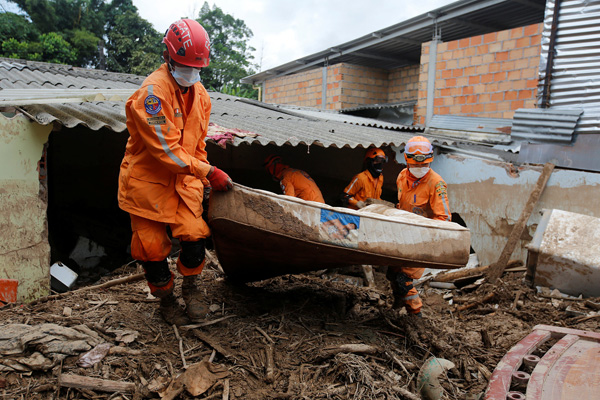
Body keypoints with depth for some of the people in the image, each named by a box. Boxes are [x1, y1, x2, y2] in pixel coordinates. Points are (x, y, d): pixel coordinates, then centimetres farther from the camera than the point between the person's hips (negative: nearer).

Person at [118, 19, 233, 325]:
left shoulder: (199, 93, 5)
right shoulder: (154, 91, -21)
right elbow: (165, 149, -25)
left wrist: (201, 179, 10)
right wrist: (209, 172, -24)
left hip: (183, 179, 5)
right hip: (147, 179, -5)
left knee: (195, 234, -8)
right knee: (152, 246, 4)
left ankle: (190, 288, 18)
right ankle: (166, 299, 27)